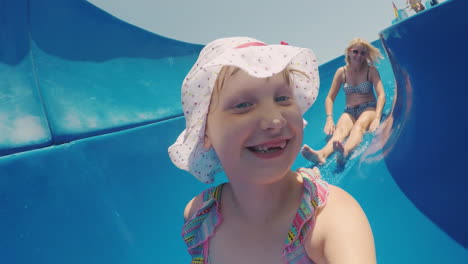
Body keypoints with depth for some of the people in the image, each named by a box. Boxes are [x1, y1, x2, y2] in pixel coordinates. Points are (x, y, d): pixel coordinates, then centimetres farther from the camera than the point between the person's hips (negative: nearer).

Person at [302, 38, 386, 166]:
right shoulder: (342, 72, 4)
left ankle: (345, 152, -70)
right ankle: (322, 154, -63)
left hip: (369, 108, -2)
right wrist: (329, 119, -14)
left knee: (359, 126, -36)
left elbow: (381, 95, -9)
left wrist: (377, 117, -25)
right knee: (340, 129, -31)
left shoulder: (371, 70, -1)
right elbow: (330, 98, 2)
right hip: (349, 111, 2)